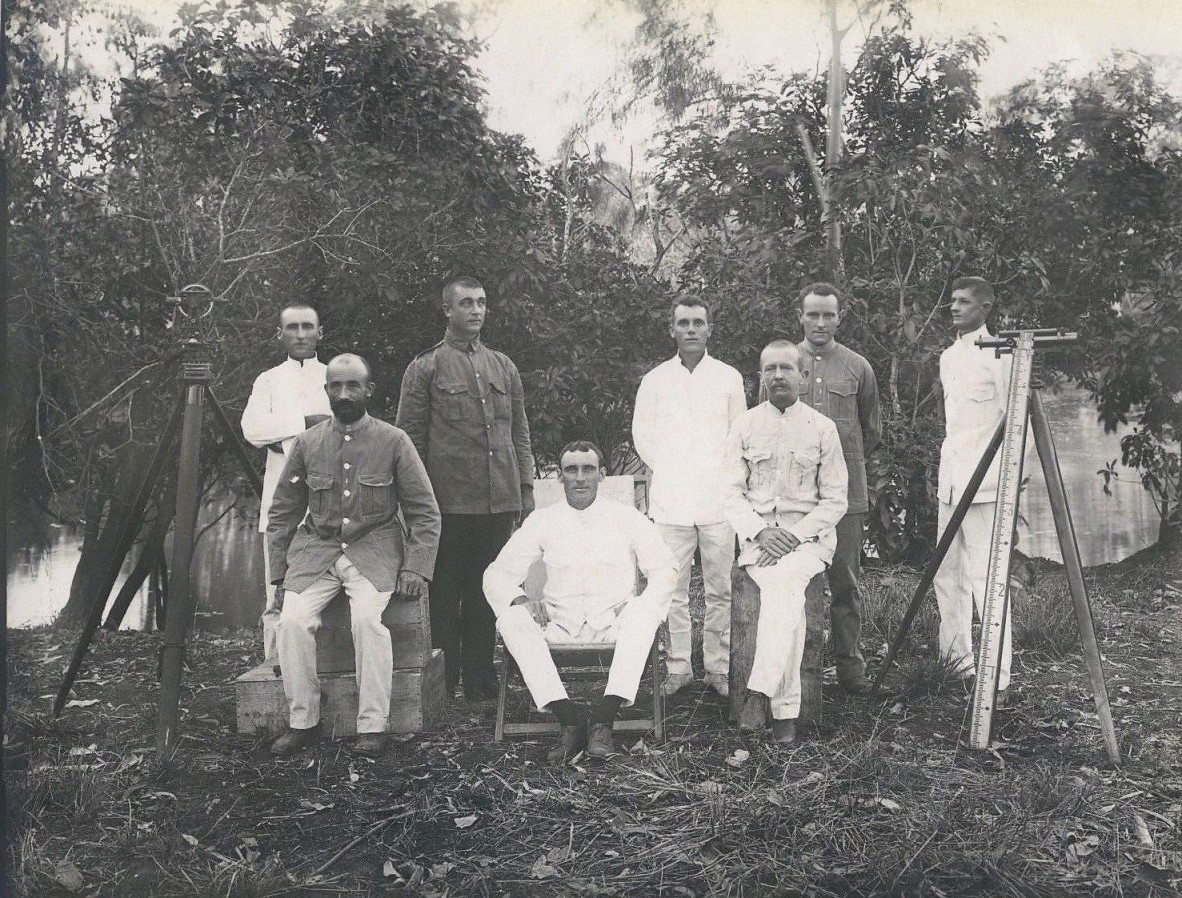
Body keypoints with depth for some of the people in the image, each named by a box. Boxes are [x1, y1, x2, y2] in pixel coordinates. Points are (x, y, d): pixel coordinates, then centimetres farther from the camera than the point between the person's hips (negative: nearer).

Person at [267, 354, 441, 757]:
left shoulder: (393, 441, -1)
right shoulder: (307, 444, 5)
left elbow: (424, 513, 1)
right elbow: (282, 513, 13)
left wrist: (416, 568, -10)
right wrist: (280, 574, 6)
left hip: (374, 548, -2)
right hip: (316, 548, 3)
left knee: (367, 617, -29)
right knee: (293, 620, -22)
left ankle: (372, 725, -16)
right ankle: (303, 722, -4)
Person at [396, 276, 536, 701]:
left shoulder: (503, 367, 15)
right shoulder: (425, 368, 2)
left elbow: (520, 433, 17)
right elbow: (409, 438, 0)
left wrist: (526, 487, 11)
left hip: (500, 501, 4)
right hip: (449, 502, -4)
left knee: (487, 591, 10)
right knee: (445, 591, 3)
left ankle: (480, 679, 21)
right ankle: (440, 683, 13)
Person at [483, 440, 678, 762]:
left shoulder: (627, 518, 6)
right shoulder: (542, 521, 8)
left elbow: (665, 569, 3)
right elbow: (496, 574, 6)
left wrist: (641, 609, -16)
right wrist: (520, 599, -16)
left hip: (614, 624, -1)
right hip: (559, 624, 1)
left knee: (645, 608, -32)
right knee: (512, 619, -27)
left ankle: (605, 716, -33)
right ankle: (568, 717, -30)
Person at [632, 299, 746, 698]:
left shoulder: (729, 378, 5)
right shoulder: (654, 380, 5)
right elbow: (641, 435, 14)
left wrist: (724, 476, 10)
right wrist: (668, 472, 12)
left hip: (718, 500, 0)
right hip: (670, 500, 0)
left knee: (720, 589, 3)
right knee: (672, 588, 1)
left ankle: (718, 667, 13)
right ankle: (677, 666, 12)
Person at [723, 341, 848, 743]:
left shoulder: (822, 427, 5)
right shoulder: (745, 425, 8)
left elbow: (835, 499, 4)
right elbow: (732, 492, 5)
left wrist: (796, 535, -11)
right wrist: (760, 532, -12)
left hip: (808, 533, -1)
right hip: (757, 533, 1)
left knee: (784, 582, -34)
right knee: (788, 595, -30)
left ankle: (760, 691, -33)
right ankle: (785, 708, -25)